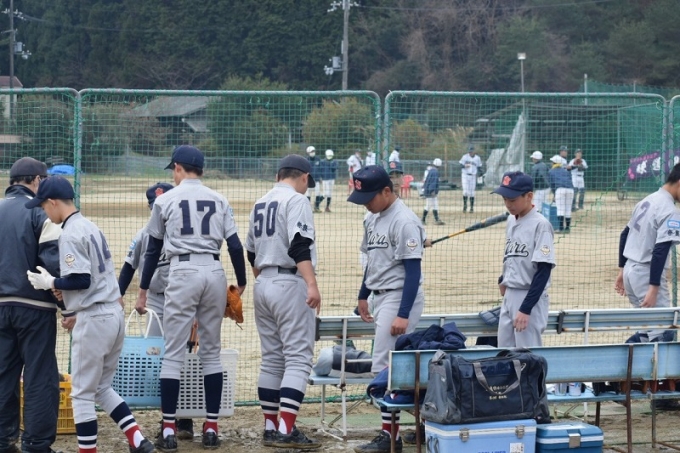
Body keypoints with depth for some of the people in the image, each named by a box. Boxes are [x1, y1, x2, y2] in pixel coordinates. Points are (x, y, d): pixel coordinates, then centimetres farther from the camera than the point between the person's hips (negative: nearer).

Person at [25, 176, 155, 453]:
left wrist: (50, 283, -5)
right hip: (115, 315, 9)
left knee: (83, 393, 1)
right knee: (102, 387, 18)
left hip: (94, 321, -9)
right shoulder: (92, 228, 15)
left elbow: (81, 281, -20)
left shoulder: (70, 234, -13)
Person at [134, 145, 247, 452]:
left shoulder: (166, 200, 5)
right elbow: (235, 246, 5)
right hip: (214, 272, 3)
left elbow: (153, 249, 7)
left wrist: (143, 291, 13)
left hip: (183, 273, -3)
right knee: (211, 351, 11)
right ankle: (211, 428, 10)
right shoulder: (219, 200, 11)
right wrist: (241, 283, 15)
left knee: (173, 353, 1)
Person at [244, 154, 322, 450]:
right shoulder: (296, 200, -8)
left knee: (272, 359, 12)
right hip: (290, 284, -8)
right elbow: (299, 246, -22)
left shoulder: (260, 204, 17)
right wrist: (312, 284, -29)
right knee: (298, 359, -8)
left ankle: (271, 428, 14)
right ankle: (286, 431, -15)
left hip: (263, 285, 9)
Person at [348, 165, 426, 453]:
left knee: (384, 367, -9)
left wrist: (403, 315, -23)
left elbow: (413, 271, -19)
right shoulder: (373, 219, 10)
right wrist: (363, 296, 23)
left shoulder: (404, 221, -17)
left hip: (401, 297, -9)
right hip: (381, 298, 9)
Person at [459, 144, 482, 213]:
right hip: (465, 176, -1)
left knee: (472, 193, 2)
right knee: (465, 191, -10)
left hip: (473, 176, 1)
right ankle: (465, 204, 12)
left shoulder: (477, 158, 3)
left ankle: (472, 207, 10)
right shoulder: (465, 157, -2)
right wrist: (465, 166, -26)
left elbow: (479, 167, 9)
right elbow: (461, 165, -4)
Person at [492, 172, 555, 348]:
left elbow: (544, 271, -18)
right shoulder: (511, 220, 8)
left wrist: (525, 309, -21)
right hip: (509, 296, 8)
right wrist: (503, 279, 8)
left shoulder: (540, 225, -15)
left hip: (531, 298, -8)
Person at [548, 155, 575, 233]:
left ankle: (561, 228, -14)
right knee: (568, 209, 9)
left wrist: (555, 194, 21)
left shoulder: (550, 171, 20)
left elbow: (552, 184, 14)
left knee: (560, 209, -6)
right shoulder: (566, 171, 30)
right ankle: (567, 228, 11)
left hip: (560, 189, -4)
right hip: (570, 189, 4)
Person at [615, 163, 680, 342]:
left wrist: (622, 270, 22)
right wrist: (654, 288, -26)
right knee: (659, 332, -7)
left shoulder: (647, 201, 11)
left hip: (630, 270, 9)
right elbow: (660, 251, -24)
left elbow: (624, 235, 17)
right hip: (647, 275, -9)